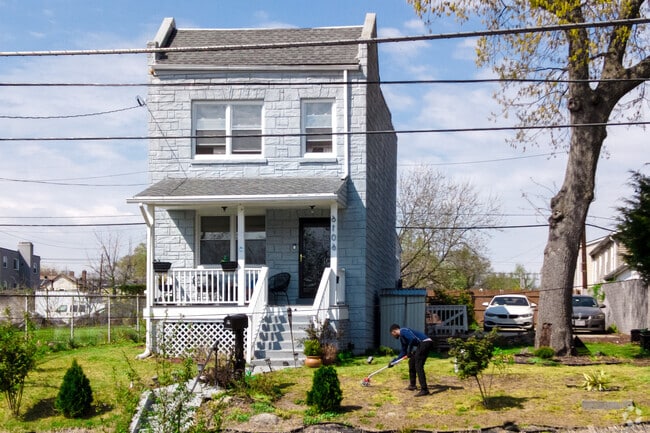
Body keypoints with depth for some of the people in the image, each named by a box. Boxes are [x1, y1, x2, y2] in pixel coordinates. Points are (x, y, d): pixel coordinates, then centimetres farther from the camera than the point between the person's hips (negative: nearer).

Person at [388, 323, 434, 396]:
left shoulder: (403, 331, -7)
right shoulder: (402, 338, 23)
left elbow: (413, 339, -22)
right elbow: (403, 352, 30)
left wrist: (409, 351, -10)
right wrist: (394, 361, 30)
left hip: (425, 343, -11)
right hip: (421, 345, 11)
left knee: (418, 366, -15)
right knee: (411, 362, 20)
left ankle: (424, 390, -19)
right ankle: (412, 385, 28)